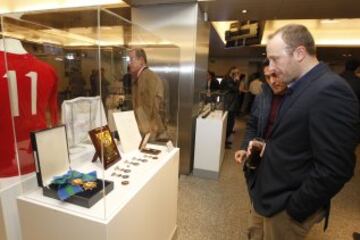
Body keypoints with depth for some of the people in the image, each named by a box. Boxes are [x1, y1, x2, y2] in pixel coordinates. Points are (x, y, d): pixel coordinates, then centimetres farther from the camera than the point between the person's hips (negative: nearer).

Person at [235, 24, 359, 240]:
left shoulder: (330, 91, -24)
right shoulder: (301, 87, 6)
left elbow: (334, 170, -26)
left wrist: (294, 209, -17)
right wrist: (267, 146, 0)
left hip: (286, 207, -8)